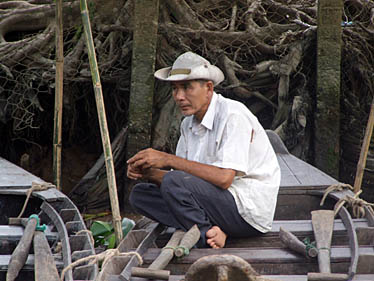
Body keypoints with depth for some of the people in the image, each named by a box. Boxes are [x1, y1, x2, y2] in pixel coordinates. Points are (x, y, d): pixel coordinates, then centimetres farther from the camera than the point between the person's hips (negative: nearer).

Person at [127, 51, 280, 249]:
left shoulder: (233, 116, -16)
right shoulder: (189, 123, 10)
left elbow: (224, 178, -27)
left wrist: (168, 159, -23)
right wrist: (146, 173, -11)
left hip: (250, 212, -9)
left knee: (173, 182, -27)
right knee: (140, 195, 4)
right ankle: (212, 232, -10)